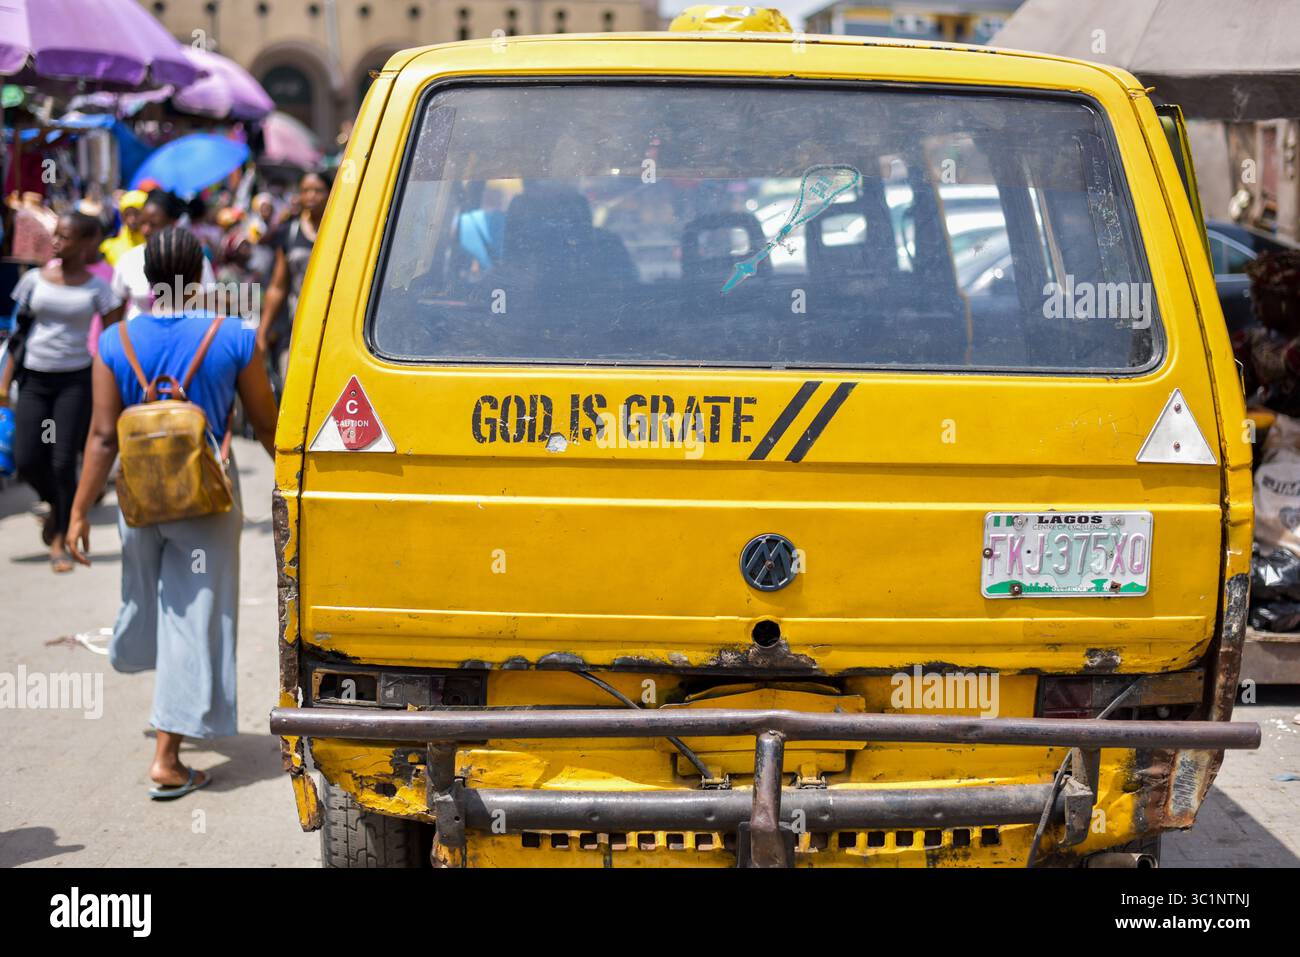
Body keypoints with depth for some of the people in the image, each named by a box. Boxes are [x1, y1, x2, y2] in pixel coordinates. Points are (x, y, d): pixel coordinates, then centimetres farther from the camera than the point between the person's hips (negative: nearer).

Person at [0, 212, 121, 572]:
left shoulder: (95, 287, -2)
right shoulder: (35, 279, 3)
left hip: (75, 380, -2)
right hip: (35, 378, 2)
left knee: (63, 462, -4)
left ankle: (59, 540, 10)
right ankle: (56, 505, 30)